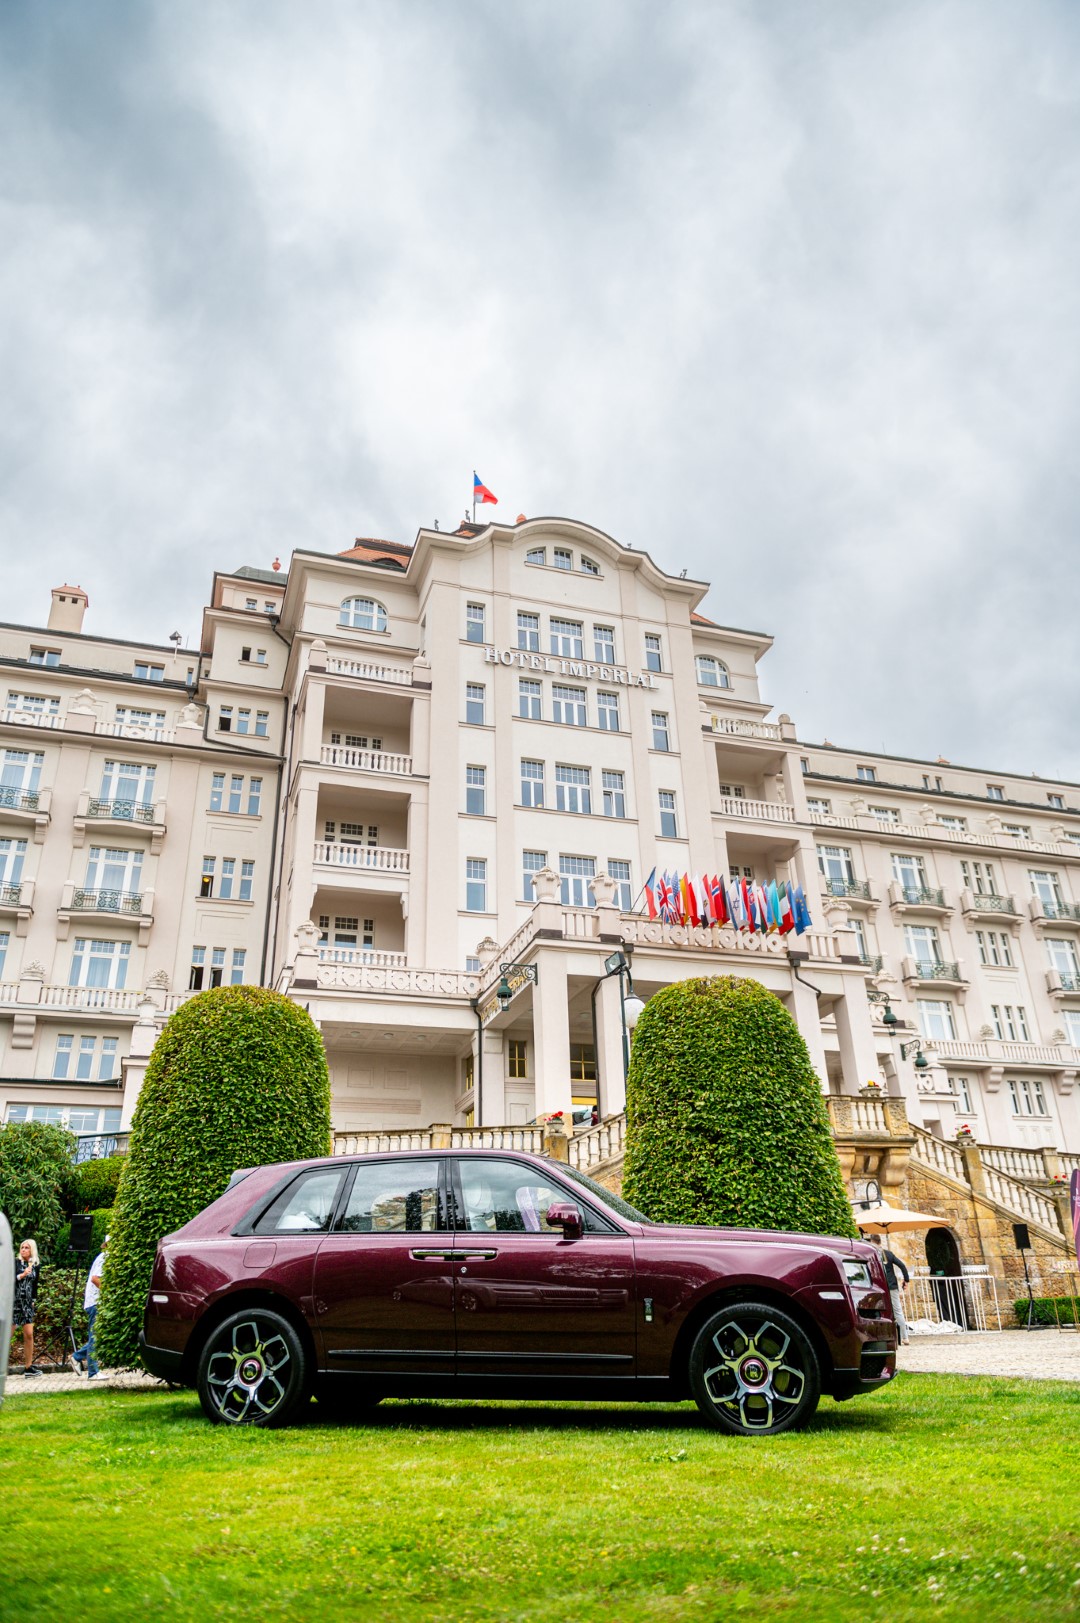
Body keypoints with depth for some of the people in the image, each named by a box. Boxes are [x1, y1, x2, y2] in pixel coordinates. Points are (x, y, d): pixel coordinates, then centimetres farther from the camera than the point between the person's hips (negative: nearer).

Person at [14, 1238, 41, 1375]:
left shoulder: (36, 1266, 8)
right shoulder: (15, 1263, -3)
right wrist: (22, 1275, -18)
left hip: (27, 1303, 4)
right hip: (14, 1301, -4)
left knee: (29, 1334, 2)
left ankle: (28, 1366, 10)